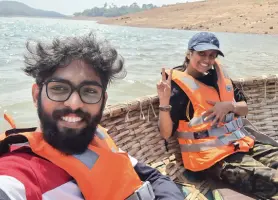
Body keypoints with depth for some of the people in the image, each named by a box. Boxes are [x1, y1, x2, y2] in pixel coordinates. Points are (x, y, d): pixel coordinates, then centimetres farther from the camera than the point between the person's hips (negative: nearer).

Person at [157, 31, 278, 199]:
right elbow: (166, 133, -14)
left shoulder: (218, 74, 10)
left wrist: (229, 106, -6)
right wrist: (164, 102, -29)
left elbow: (244, 108, 16)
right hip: (214, 155, -7)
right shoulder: (178, 86, -10)